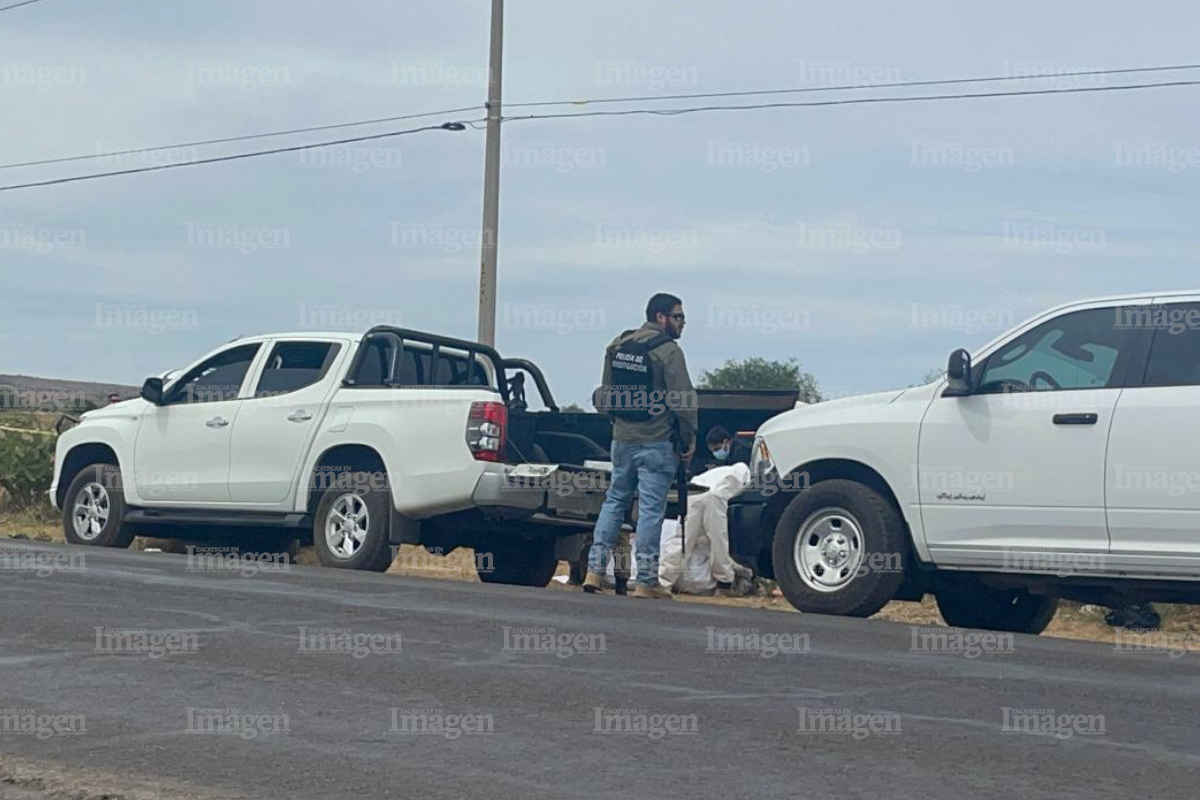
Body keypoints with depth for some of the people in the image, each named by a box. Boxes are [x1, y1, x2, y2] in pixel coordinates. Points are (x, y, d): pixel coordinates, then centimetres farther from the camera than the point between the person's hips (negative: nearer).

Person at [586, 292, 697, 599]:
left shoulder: (617, 346, 10)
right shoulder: (668, 351, -12)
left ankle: (594, 571, 11)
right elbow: (683, 401, -15)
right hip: (657, 442, -6)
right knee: (651, 509, -2)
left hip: (622, 439, 6)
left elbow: (605, 396, 14)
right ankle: (646, 582, 1)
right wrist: (689, 439, -5)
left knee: (614, 502, 15)